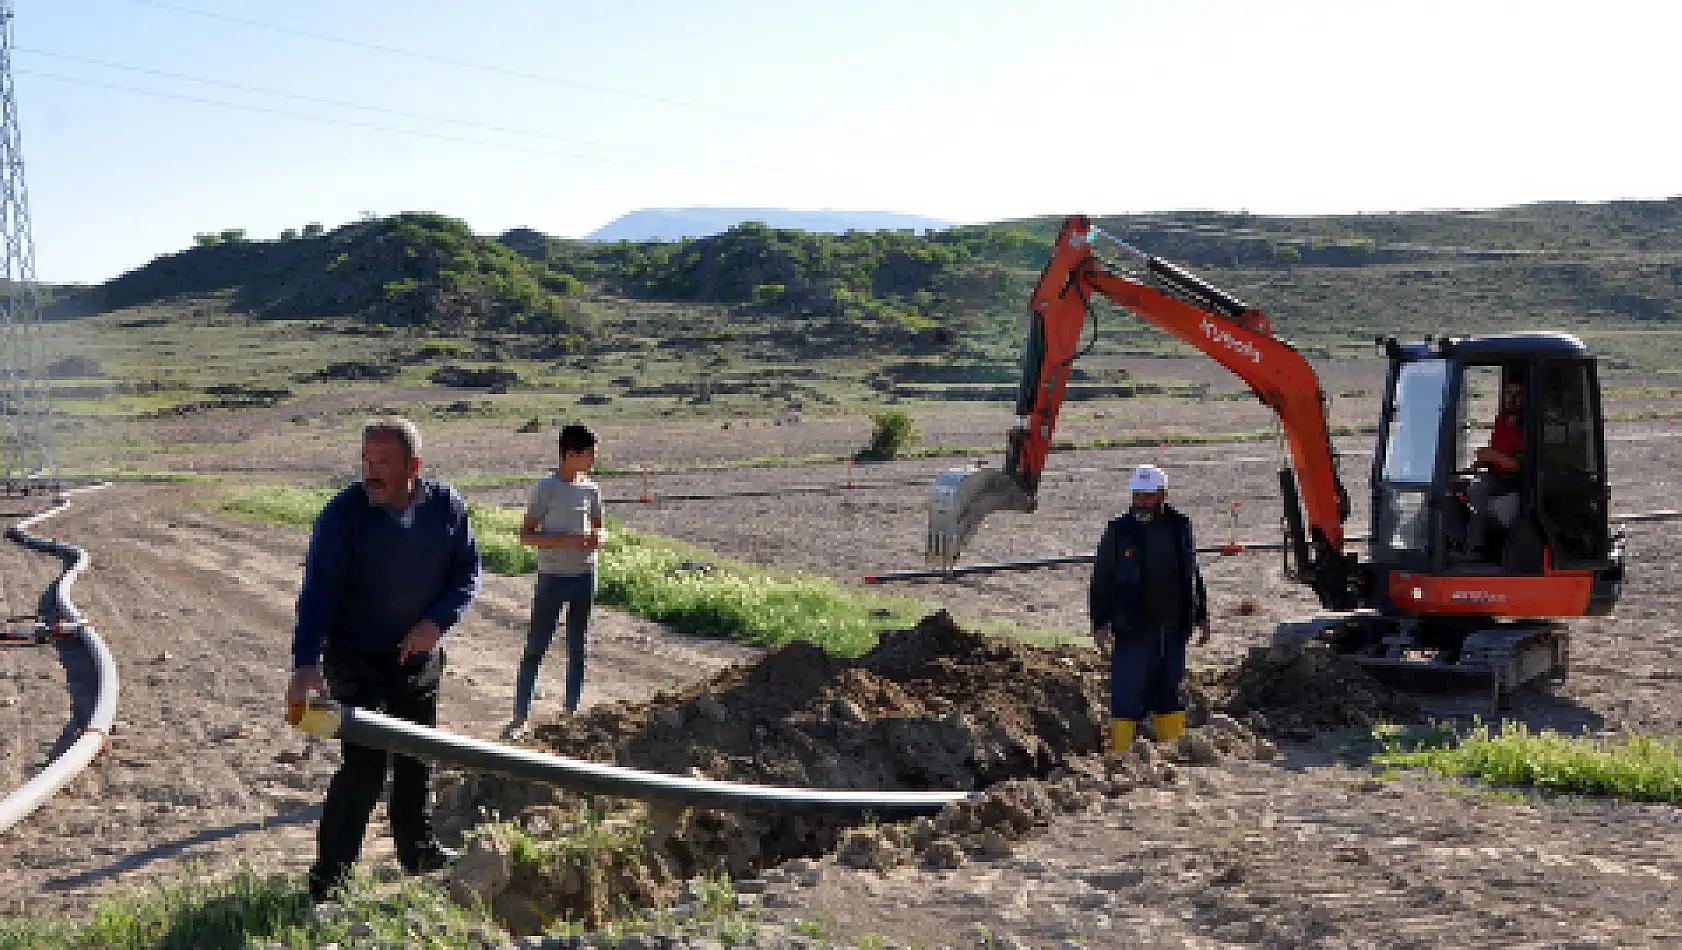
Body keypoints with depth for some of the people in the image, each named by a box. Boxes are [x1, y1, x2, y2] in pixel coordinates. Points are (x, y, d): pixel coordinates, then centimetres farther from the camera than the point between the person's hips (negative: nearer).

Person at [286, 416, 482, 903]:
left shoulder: (447, 506, -8)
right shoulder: (343, 513, -19)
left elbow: (468, 572, 0)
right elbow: (318, 590, -22)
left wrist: (438, 622, -17)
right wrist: (306, 662, -34)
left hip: (420, 657, 5)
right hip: (358, 659, -5)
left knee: (416, 758, 18)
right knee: (364, 765, -10)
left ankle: (417, 849, 37)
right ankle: (327, 877, 2)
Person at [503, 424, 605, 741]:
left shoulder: (590, 489, 5)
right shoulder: (545, 489, -10)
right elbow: (526, 535, -10)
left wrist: (598, 537, -7)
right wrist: (566, 540, -21)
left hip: (585, 575, 5)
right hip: (552, 575, -5)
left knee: (578, 647, 12)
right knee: (535, 648, -1)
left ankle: (571, 711, 23)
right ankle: (520, 717, 4)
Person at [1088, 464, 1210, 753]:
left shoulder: (1180, 527, 8)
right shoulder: (1118, 531, -3)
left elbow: (1193, 575, 18)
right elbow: (1101, 580, -2)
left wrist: (1201, 617, 17)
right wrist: (1100, 624, -9)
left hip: (1173, 630, 4)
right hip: (1132, 631, -4)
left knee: (1170, 695, 13)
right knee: (1127, 697, -6)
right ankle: (1120, 753, -1)